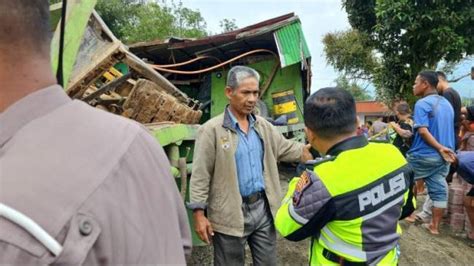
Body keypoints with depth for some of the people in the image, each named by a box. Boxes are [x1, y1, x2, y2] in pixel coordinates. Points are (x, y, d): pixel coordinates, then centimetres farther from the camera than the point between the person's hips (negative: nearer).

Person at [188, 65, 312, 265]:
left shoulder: (263, 126, 7)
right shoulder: (211, 130, -12)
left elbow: (286, 148, 13)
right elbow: (200, 176, -12)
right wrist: (199, 214, -14)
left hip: (263, 208, 6)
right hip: (230, 215, -5)